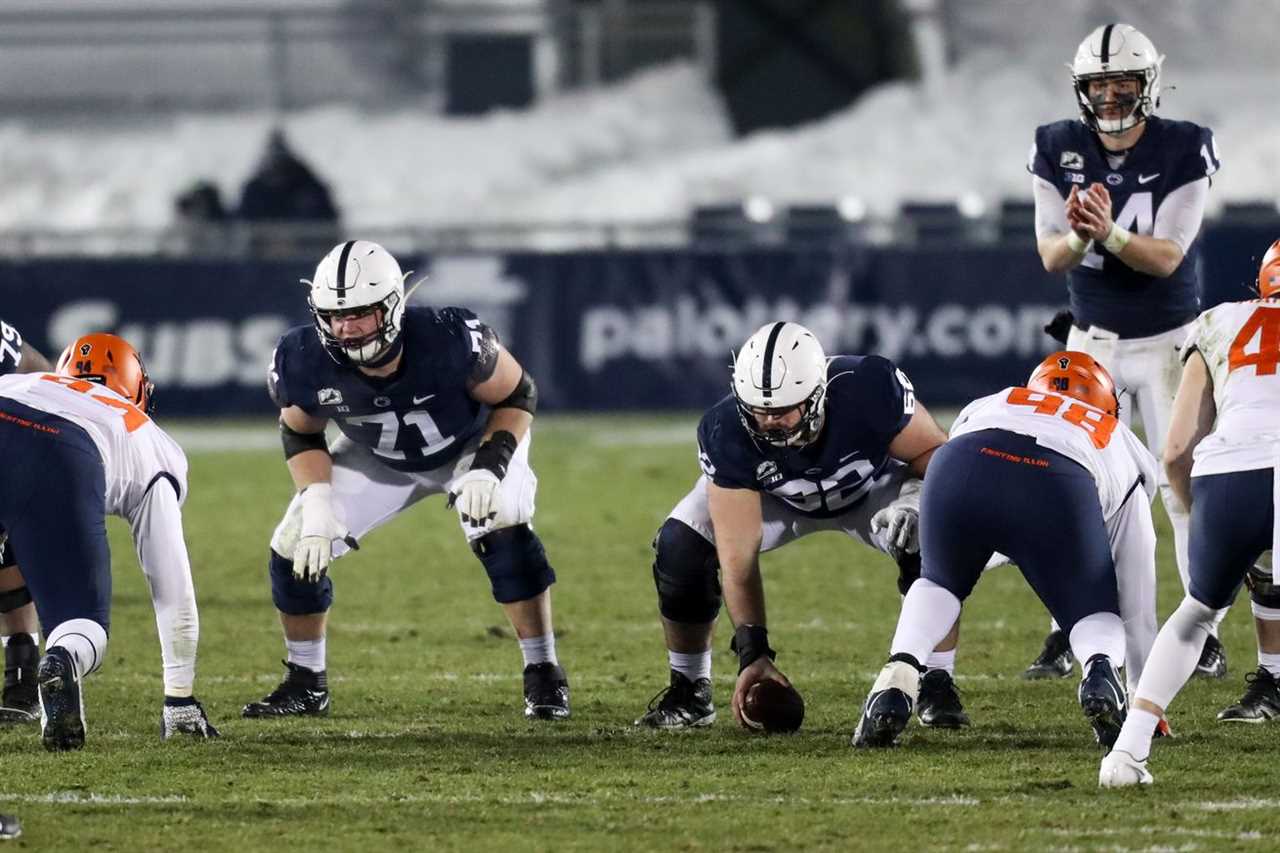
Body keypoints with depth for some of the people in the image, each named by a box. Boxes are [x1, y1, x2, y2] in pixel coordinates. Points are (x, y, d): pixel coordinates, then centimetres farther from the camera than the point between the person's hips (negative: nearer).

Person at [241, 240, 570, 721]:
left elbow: (517, 396, -21)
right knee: (294, 551, -7)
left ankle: (543, 675, -14)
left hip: (474, 444, -3)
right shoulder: (307, 363, -31)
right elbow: (300, 433, -7)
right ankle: (306, 684, 16)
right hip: (380, 460, 3)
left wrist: (489, 471, -33)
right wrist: (316, 504, -21)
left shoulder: (449, 341, -40)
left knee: (504, 534, -30)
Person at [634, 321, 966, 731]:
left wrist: (915, 503, -43)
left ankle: (937, 686, -10)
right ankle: (688, 691, 0)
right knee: (680, 549, -22)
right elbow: (737, 555, -34)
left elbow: (935, 453, -22)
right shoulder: (728, 432, -36)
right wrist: (752, 651, -40)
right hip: (775, 494, 1)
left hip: (873, 483, -1)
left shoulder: (868, 390, -40)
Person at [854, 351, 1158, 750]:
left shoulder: (985, 408, 44)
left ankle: (898, 677, 6)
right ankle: (1100, 671, -13)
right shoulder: (1126, 456, 40)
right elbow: (1137, 608, 44)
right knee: (1096, 617, 21)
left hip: (963, 466, 2)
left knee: (939, 582, 31)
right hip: (1058, 490, -1)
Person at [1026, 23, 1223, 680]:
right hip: (1091, 342, 2)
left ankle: (1205, 632, 4)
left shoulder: (1183, 152, -14)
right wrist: (1077, 236, -35)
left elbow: (1166, 257, -20)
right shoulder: (1058, 152, -6)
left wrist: (1109, 233, -38)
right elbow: (1051, 257, -12)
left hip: (1167, 342, -2)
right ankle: (1067, 633, 0)